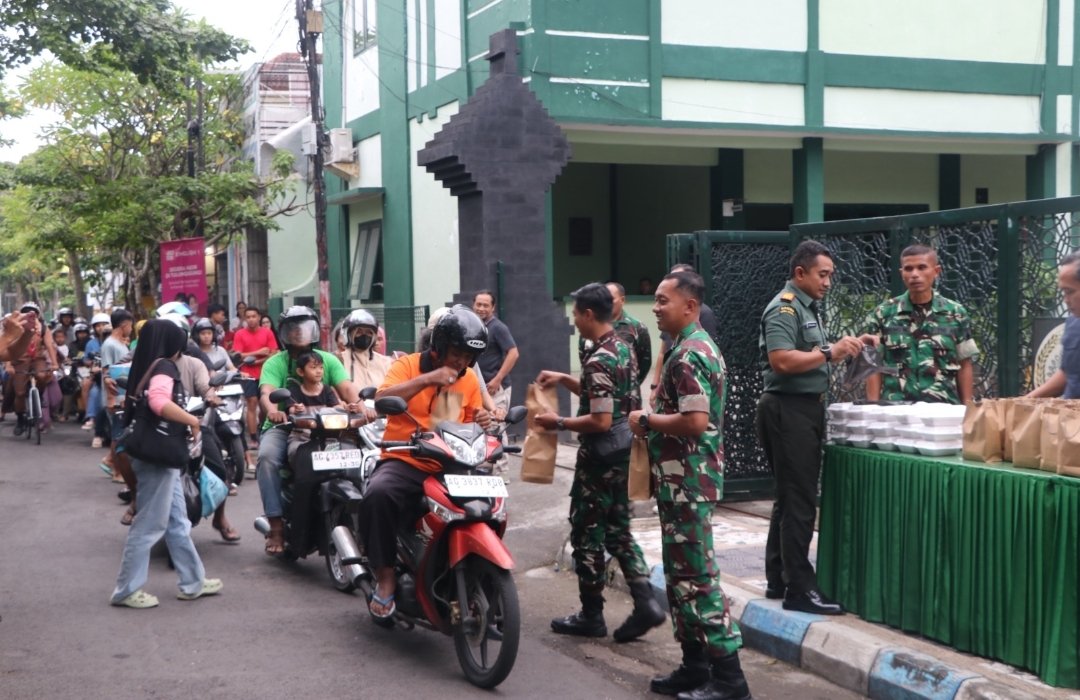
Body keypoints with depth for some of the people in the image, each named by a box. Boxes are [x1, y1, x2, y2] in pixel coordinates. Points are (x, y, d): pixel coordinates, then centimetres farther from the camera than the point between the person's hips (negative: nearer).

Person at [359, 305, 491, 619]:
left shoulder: (469, 380, 12)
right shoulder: (407, 365, 0)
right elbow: (382, 399, -19)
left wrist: (480, 423, -5)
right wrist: (427, 379, -25)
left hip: (450, 468, 4)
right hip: (404, 463, -4)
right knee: (378, 495, -35)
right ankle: (385, 577, -19)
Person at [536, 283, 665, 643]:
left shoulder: (598, 360, -22)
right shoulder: (622, 347, 8)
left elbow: (600, 421, -25)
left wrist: (559, 423, -14)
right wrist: (564, 379, 16)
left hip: (600, 458, -9)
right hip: (624, 452, 9)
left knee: (587, 534, 3)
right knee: (618, 530, 15)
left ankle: (591, 616, 12)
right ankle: (645, 603, 6)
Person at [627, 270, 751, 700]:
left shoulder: (689, 355, -18)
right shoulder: (691, 347, 16)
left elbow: (695, 421, -27)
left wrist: (647, 420, -14)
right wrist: (652, 423, 9)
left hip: (688, 481, -11)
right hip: (683, 479, 11)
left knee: (696, 576, -7)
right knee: (681, 573, 15)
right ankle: (695, 665, 22)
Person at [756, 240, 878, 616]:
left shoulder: (808, 307, 18)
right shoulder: (784, 308, -13)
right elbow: (782, 360, -25)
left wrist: (848, 346, 10)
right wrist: (831, 352, -19)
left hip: (805, 409, 11)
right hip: (788, 410, -11)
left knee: (791, 499, 15)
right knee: (799, 503, -8)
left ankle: (778, 581, 23)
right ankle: (799, 589, -4)